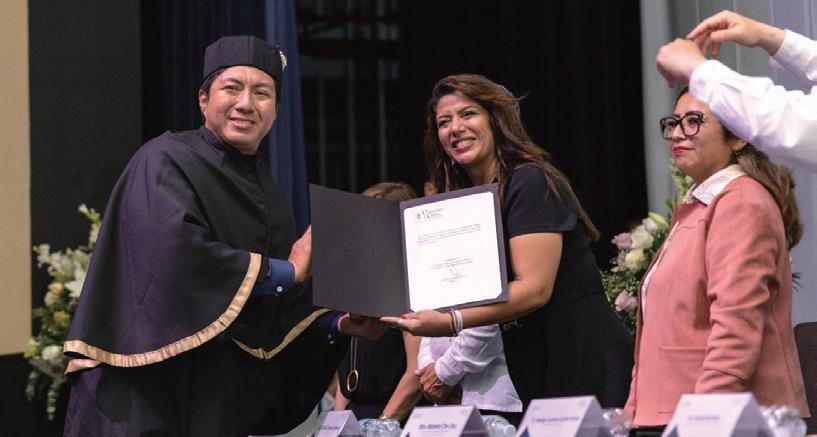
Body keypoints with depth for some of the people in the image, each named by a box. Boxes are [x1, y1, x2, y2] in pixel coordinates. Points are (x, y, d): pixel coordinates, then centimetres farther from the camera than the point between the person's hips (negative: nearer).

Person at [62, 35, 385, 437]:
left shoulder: (268, 199, 13)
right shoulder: (166, 161, -7)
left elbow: (280, 317, 15)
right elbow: (174, 250, -25)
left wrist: (338, 325, -4)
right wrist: (285, 271, -15)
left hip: (228, 402, 7)